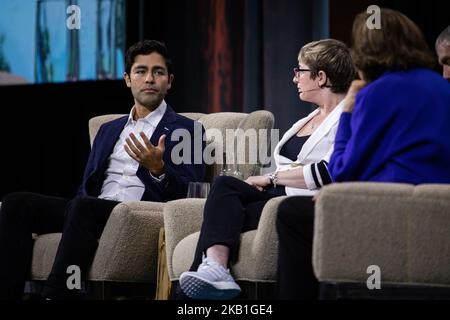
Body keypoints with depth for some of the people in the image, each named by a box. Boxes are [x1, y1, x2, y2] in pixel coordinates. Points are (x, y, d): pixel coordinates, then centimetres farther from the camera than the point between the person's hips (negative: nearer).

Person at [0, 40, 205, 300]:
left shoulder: (186, 130, 9)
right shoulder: (109, 130, 27)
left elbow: (189, 193, -3)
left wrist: (158, 169, -22)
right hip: (93, 211, 6)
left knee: (83, 207, -37)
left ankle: (55, 296, -39)